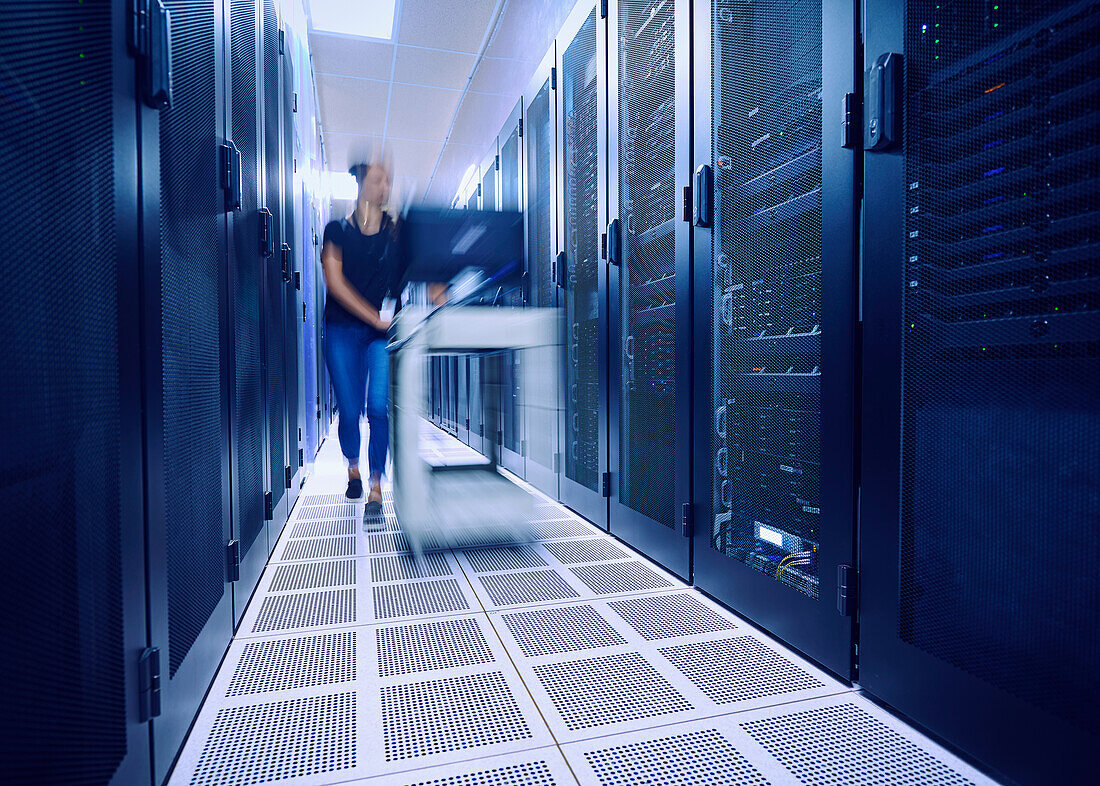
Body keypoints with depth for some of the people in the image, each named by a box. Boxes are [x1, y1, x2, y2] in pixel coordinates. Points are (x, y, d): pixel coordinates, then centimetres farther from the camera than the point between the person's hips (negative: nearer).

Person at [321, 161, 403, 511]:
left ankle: (376, 488, -5)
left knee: (378, 407, -12)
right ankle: (353, 469, 31)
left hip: (383, 332, 0)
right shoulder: (337, 229, 4)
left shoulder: (396, 231, 6)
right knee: (349, 410, 3)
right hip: (343, 330, 0)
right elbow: (335, 282, -6)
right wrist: (374, 317, -14)